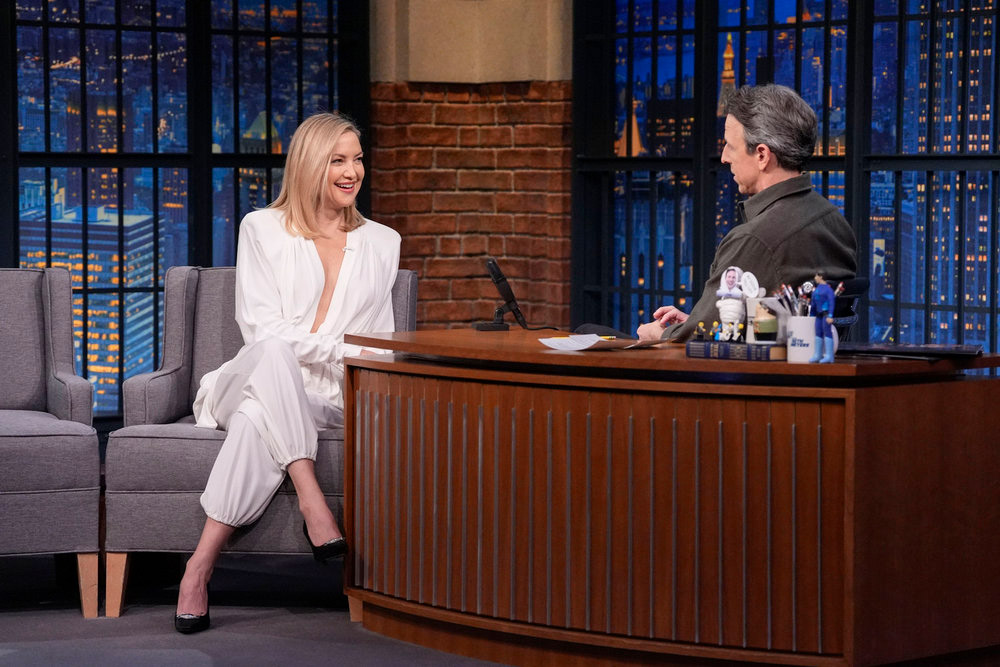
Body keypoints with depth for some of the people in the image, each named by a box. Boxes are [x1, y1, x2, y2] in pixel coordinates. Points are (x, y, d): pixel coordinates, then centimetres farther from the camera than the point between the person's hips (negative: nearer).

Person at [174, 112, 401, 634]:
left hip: (327, 400, 2)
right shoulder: (263, 229, 9)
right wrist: (345, 351, -15)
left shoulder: (382, 243, 18)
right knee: (274, 354, -40)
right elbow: (261, 328, -3)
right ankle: (312, 504, -46)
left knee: (257, 420, -35)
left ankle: (201, 567, -39)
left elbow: (380, 340, 22)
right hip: (253, 381, -2)